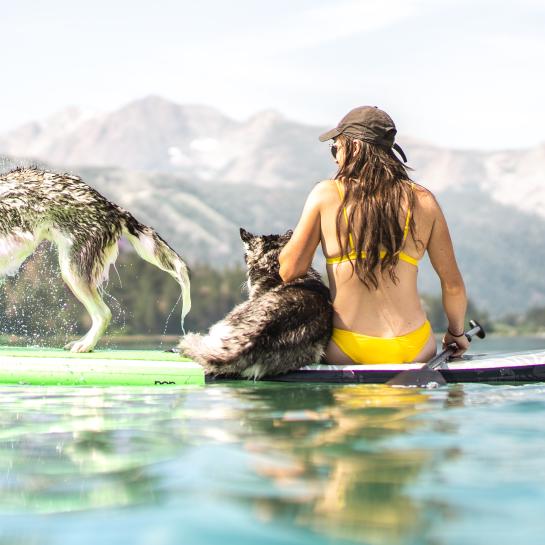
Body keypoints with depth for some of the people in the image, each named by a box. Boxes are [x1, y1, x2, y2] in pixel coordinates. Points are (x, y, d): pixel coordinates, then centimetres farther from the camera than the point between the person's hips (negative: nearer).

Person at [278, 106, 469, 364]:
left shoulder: (325, 195, -3)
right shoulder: (423, 200, 1)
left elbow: (290, 271, -5)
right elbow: (453, 284, 5)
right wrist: (456, 333, 23)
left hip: (345, 353, -2)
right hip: (414, 351, 2)